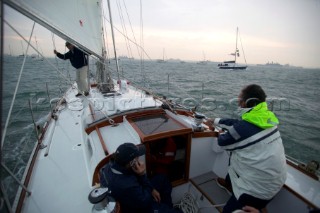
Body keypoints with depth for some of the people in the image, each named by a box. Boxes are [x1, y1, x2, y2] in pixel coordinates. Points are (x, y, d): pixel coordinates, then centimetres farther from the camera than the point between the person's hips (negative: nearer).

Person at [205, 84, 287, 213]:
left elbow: (222, 142, -12)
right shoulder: (266, 117, -5)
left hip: (262, 189, -8)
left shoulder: (244, 128, -29)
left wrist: (224, 132, 11)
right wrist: (215, 121, 19)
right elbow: (237, 123, 8)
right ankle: (229, 183, 47)